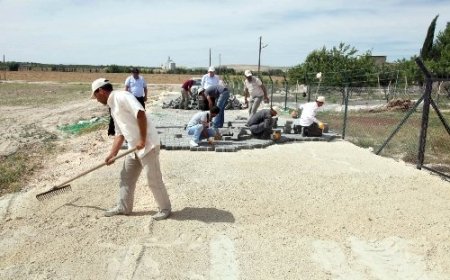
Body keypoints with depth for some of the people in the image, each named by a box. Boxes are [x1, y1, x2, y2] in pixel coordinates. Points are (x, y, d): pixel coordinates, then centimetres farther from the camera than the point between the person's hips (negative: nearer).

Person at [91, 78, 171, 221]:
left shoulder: (121, 96, -12)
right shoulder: (113, 107, 18)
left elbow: (140, 113, -26)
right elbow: (120, 134, 19)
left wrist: (143, 139, -22)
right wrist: (112, 154, 12)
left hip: (148, 144, -10)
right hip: (134, 147, 10)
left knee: (153, 179, -1)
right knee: (126, 177, 17)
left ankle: (165, 208, 15)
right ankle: (123, 207, 31)